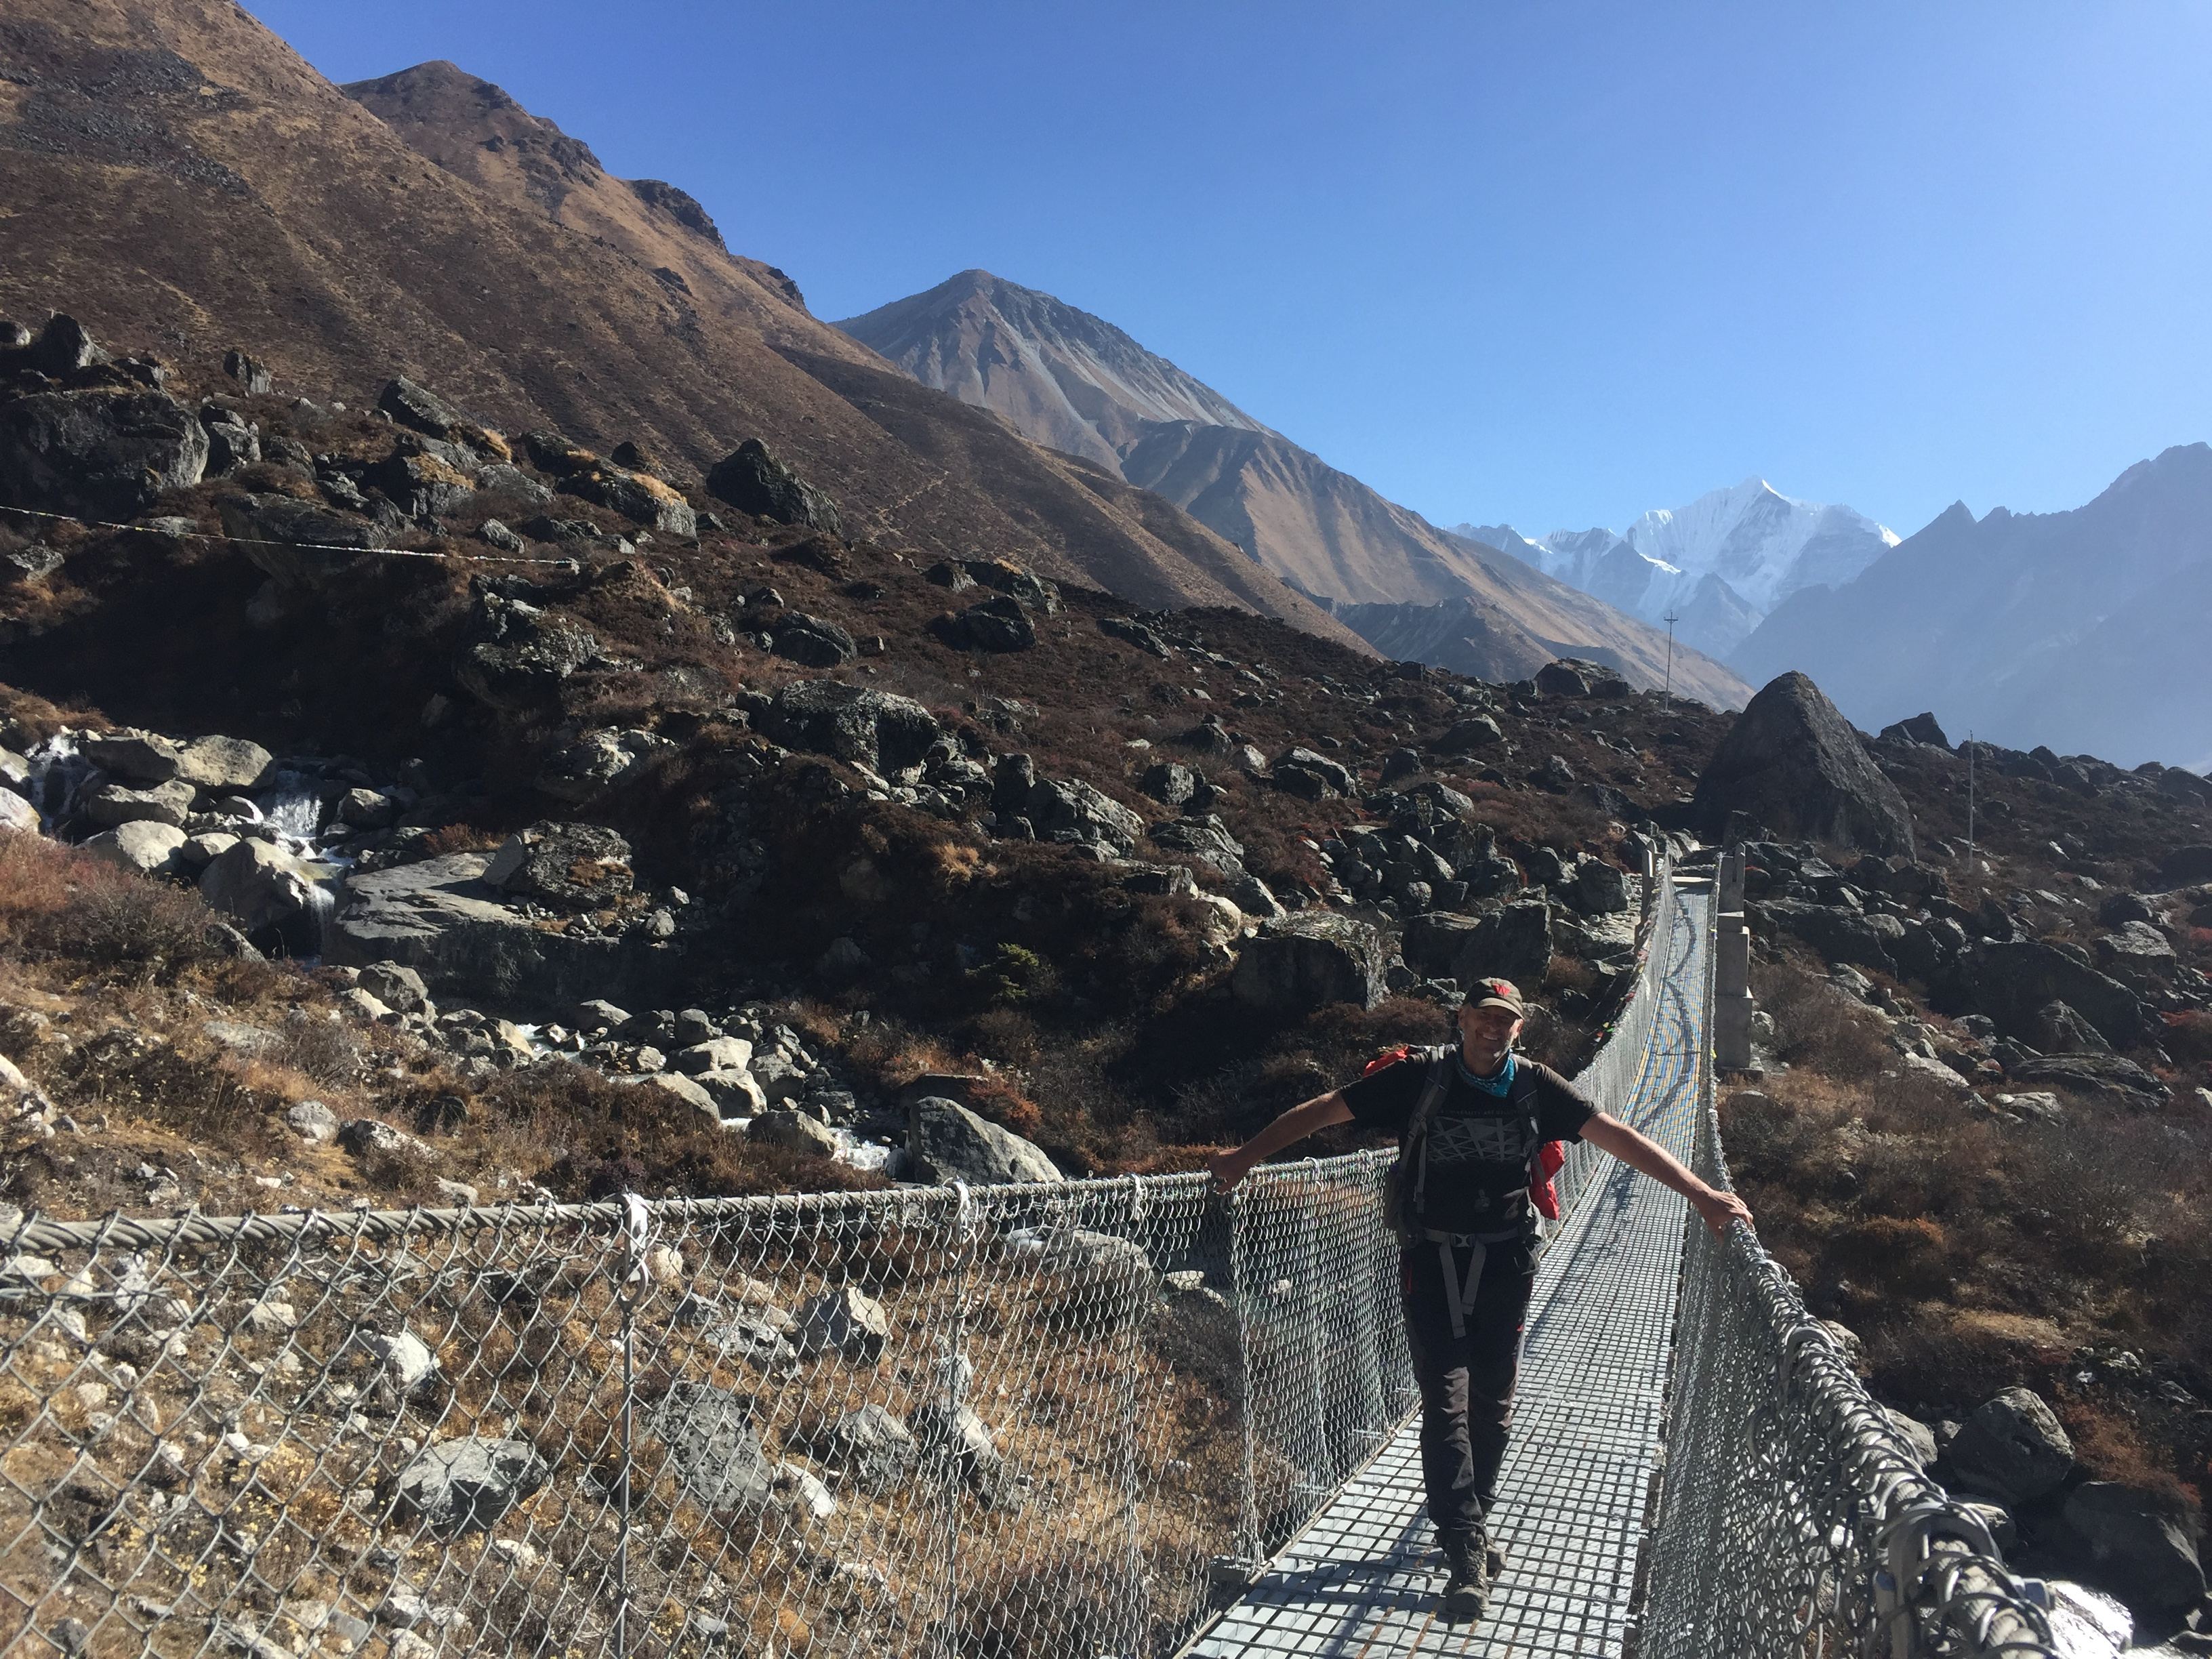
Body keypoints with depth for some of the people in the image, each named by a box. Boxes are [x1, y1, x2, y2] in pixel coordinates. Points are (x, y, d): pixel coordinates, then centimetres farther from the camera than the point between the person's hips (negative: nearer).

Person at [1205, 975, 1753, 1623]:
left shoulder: (1534, 1086, -1)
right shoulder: (1421, 1077, -6)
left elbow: (1615, 1135, -4)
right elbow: (1323, 1109, -4)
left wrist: (1701, 1194, -11)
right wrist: (1243, 1157, -7)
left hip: (1505, 1264, 2)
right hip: (1431, 1261, -2)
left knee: (1492, 1403, 12)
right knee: (1446, 1403, -6)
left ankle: (1471, 1520, 30)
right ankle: (1469, 1552, -2)